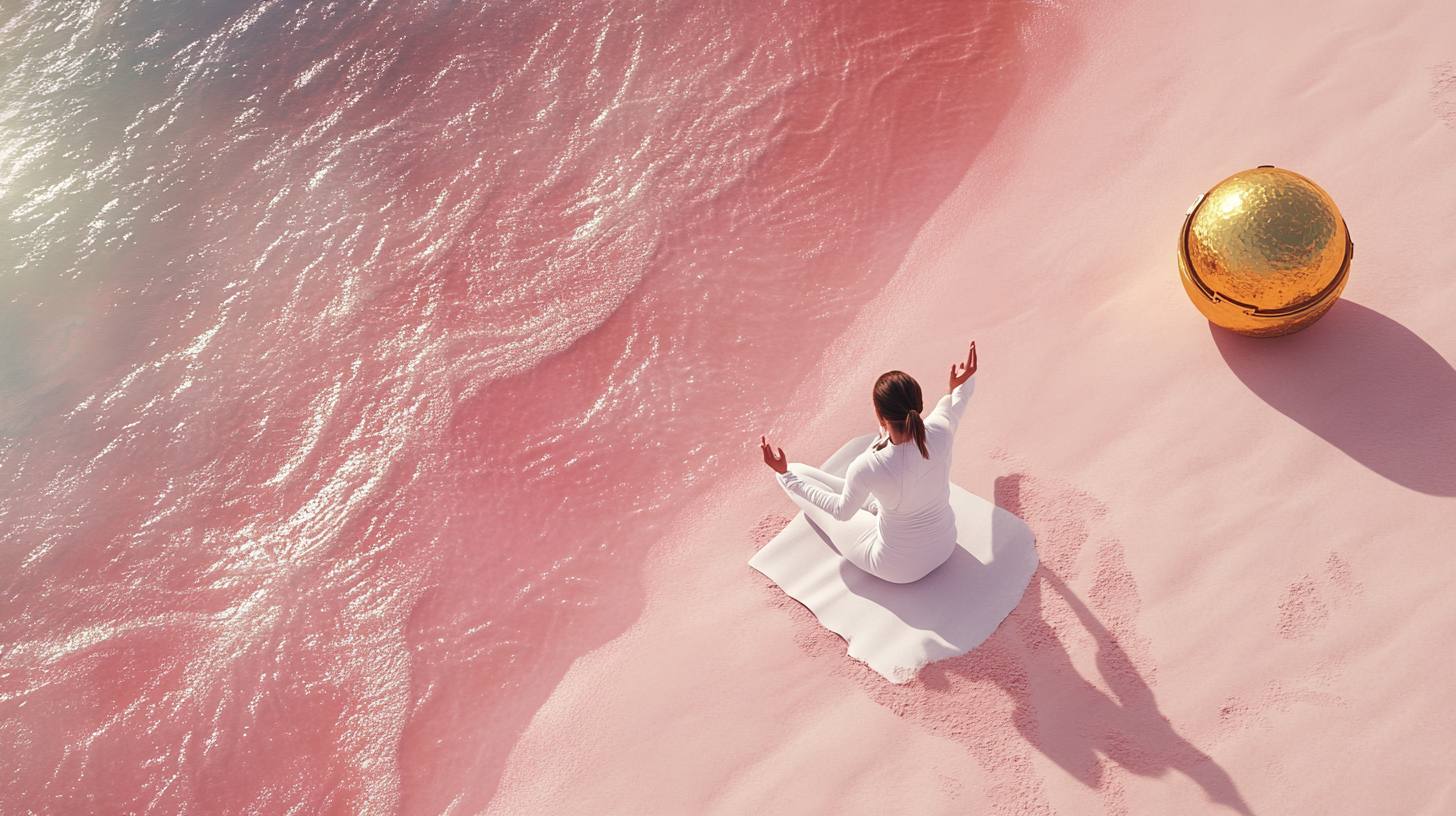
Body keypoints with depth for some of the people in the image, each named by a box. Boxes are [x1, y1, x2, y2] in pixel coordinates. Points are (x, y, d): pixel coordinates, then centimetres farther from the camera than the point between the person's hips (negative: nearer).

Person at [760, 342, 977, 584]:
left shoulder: (868, 468, -36)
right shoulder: (940, 430, -24)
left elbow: (842, 512, -14)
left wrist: (786, 473, -9)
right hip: (945, 545, 5)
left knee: (796, 472, 7)